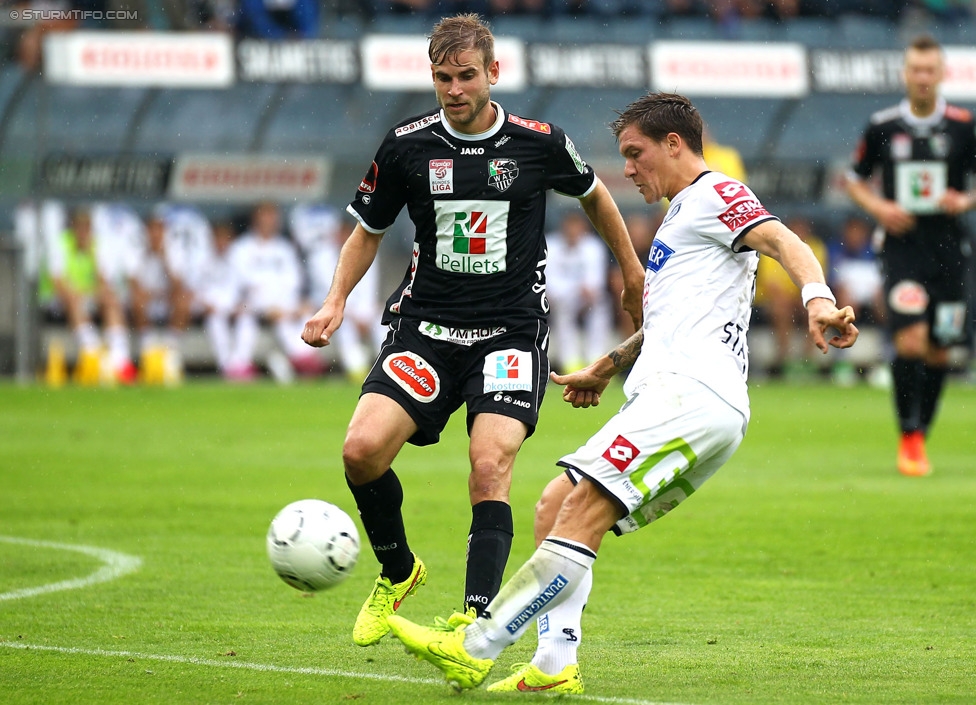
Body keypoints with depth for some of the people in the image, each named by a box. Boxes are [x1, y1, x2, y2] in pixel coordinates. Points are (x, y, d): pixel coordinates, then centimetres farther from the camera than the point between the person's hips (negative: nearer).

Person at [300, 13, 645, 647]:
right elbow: (369, 230, 15)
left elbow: (594, 194, 18)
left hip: (512, 330, -2)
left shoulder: (539, 142, -3)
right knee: (363, 448, -17)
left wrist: (633, 275, 25)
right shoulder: (407, 145, 0)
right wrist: (336, 303, 1)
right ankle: (398, 571, 11)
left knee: (490, 468, -21)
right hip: (425, 327, 2)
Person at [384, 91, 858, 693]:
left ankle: (473, 649, -25)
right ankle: (555, 667, -7)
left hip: (693, 393, -11)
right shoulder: (681, 215, 31)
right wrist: (606, 369, 52)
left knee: (583, 508, -19)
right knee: (556, 508, 4)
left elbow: (784, 241, -17)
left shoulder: (715, 194, 1)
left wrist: (818, 299, -36)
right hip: (667, 398, 11)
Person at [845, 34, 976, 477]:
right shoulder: (882, 126, 2)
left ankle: (920, 440, 22)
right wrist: (879, 208, -4)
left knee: (939, 351, 6)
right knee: (910, 340, -18)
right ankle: (908, 438, -6)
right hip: (902, 247, -1)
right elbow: (854, 179, 13)